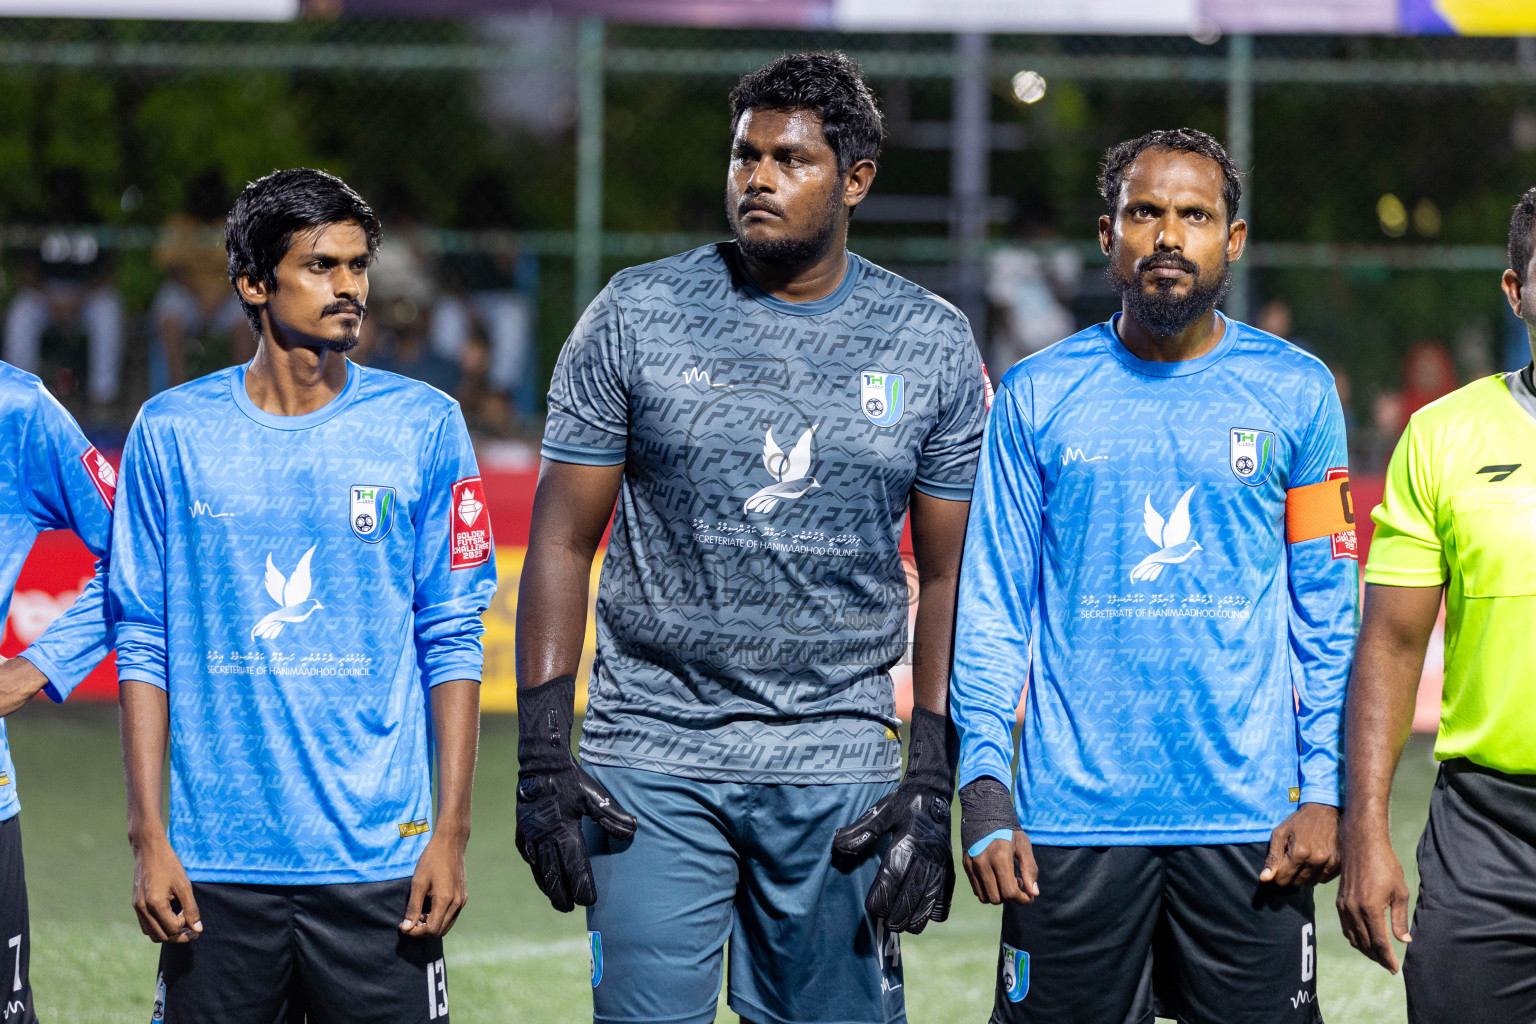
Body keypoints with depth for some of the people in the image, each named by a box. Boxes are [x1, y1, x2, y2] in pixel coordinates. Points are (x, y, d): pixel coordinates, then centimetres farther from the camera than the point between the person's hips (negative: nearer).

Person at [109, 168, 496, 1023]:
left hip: (379, 859, 0)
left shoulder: (425, 427, 4)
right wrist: (150, 836, -1)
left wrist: (452, 830, -3)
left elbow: (453, 641, 4)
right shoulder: (173, 433, 4)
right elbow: (144, 642, 5)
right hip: (216, 865, 0)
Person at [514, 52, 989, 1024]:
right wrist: (544, 757, -5)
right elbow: (563, 540, 2)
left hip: (837, 765, 1)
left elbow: (951, 574, 7)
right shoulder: (637, 317, 1)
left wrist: (934, 788, 0)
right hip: (654, 758, -1)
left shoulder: (931, 346, 5)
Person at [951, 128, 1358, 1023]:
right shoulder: (1037, 398, 6)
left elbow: (1328, 608, 6)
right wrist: (984, 793, -3)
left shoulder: (1296, 393, 6)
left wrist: (1325, 790, -2)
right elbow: (992, 606, 6)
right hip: (1070, 816, 0)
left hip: (1250, 817, 0)